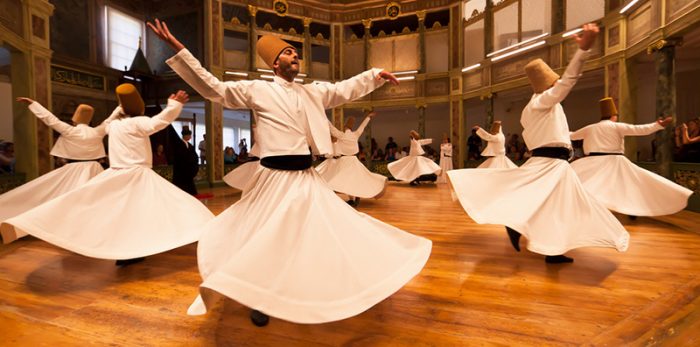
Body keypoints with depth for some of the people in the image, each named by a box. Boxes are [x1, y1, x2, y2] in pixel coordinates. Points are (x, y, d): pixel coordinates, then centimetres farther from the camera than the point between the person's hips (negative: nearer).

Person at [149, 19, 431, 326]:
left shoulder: (312, 92, 13)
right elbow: (213, 88, -3)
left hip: (306, 176, 5)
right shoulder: (257, 90, -1)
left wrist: (376, 75, 23)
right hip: (275, 178, -5)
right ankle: (260, 299, 32)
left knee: (326, 232, 13)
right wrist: (178, 49, -7)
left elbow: (345, 89, 21)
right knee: (265, 240, 6)